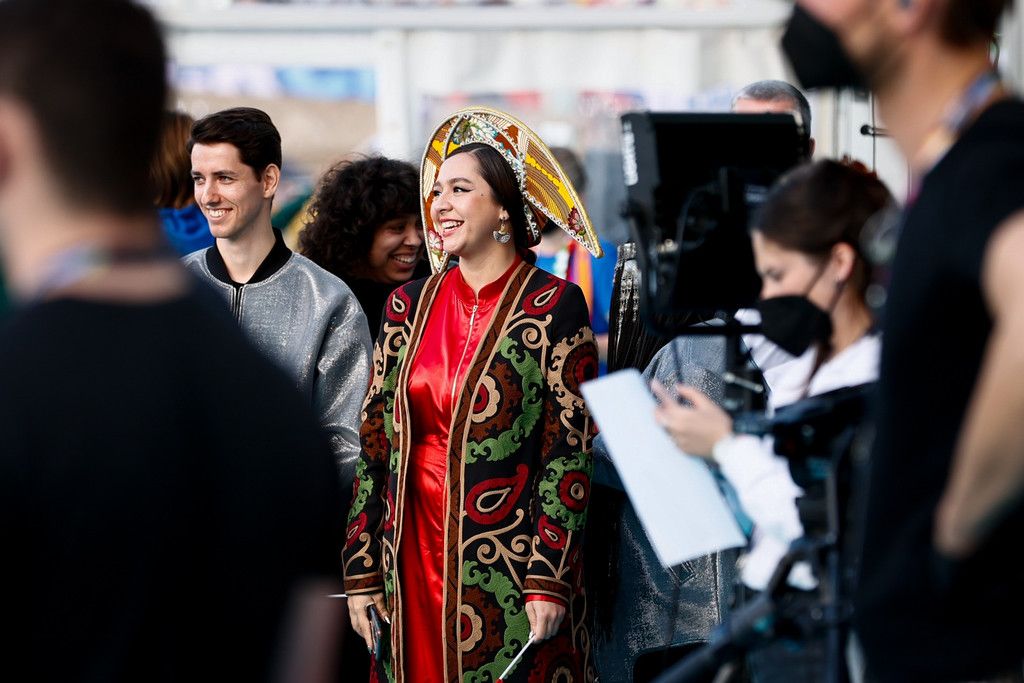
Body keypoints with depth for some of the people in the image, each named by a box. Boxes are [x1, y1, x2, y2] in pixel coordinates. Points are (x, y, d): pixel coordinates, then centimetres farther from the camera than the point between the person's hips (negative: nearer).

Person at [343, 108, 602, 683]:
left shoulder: (554, 305, -6)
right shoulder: (409, 306, 8)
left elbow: (571, 450, -9)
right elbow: (375, 441, 9)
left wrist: (548, 581, -15)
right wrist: (363, 572, 4)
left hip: (512, 567, -4)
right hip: (414, 561, 4)